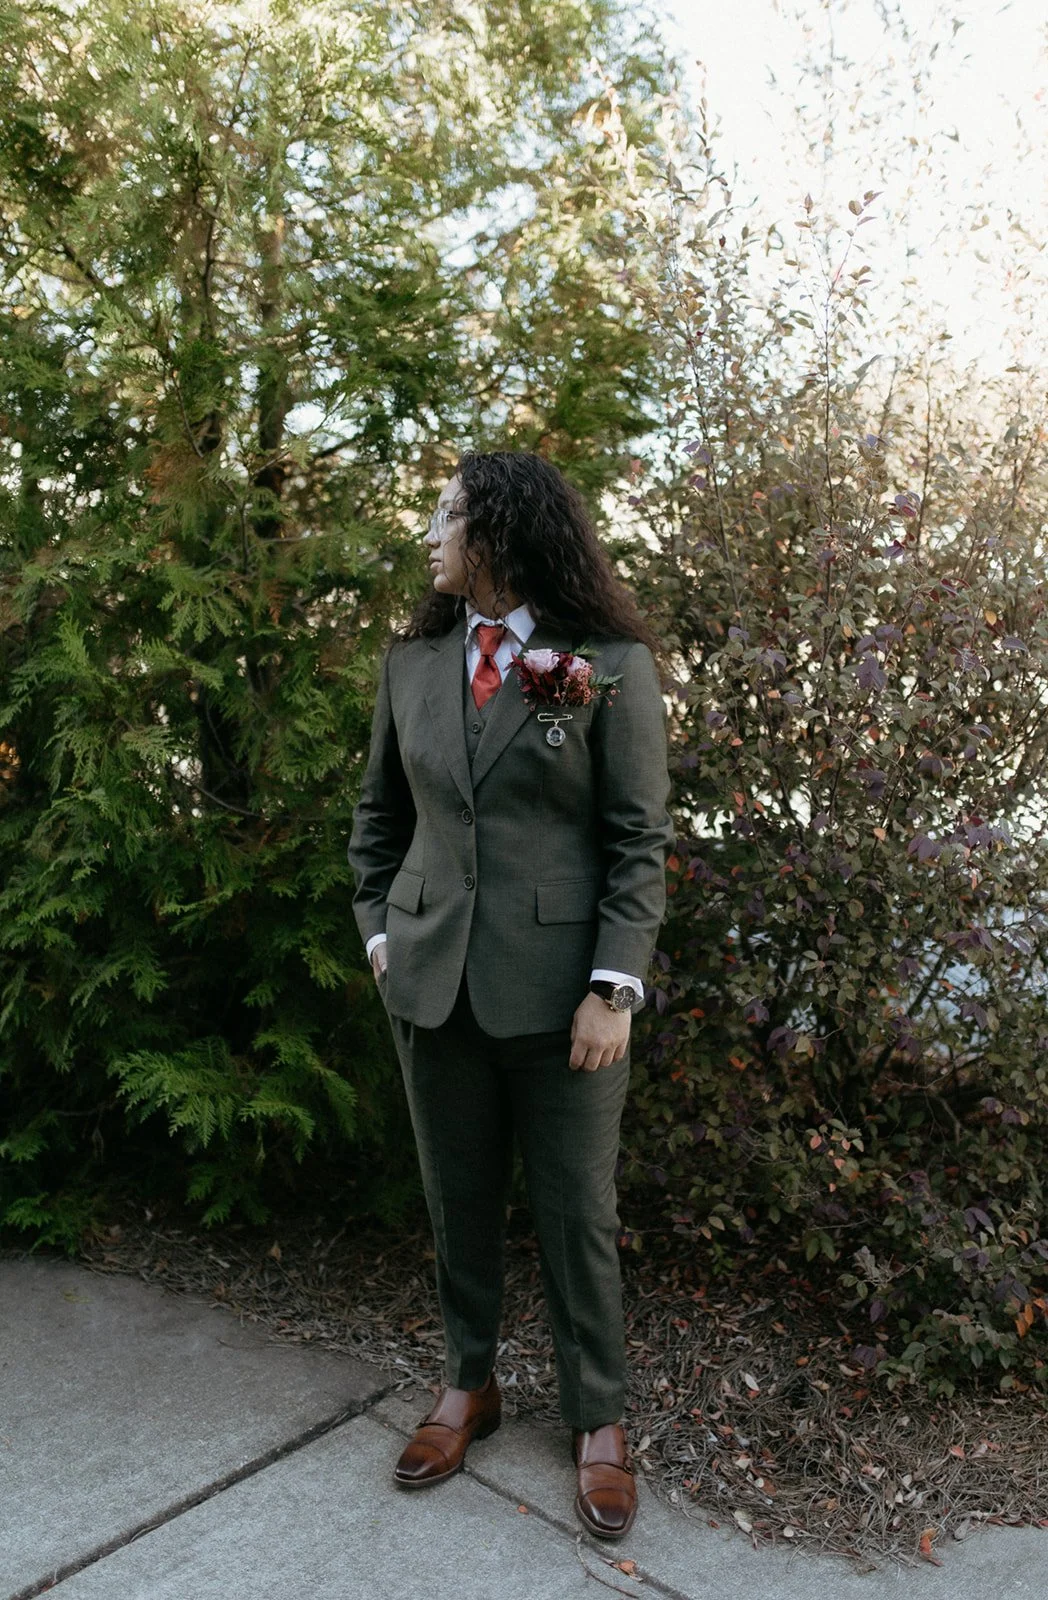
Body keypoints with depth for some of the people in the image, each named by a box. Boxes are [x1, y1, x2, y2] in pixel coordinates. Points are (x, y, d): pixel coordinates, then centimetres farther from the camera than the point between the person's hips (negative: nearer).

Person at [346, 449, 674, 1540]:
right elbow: (379, 810, 15)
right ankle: (469, 1383, 40)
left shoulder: (612, 663, -7)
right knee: (457, 1199, 18)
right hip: (433, 978, 4)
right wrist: (378, 928, 7)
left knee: (578, 1212, 9)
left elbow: (641, 836, -8)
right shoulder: (413, 658, 7)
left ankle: (598, 1418, 32)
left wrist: (614, 988, -13)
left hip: (559, 987, -4)